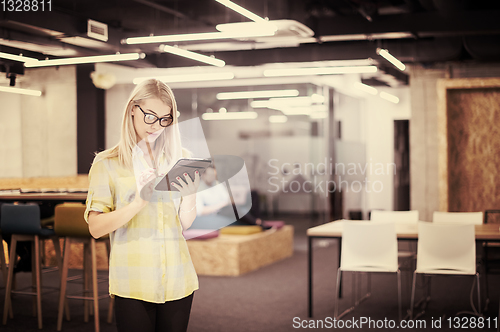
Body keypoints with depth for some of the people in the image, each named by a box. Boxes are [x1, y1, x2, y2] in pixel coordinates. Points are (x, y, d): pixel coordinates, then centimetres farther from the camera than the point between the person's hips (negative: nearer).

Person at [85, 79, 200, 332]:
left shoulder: (180, 158, 10)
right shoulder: (107, 164, 1)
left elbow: (185, 224, 7)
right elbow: (95, 227, -8)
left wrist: (189, 196, -13)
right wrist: (138, 203, -21)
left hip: (177, 279, 3)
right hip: (133, 282, -3)